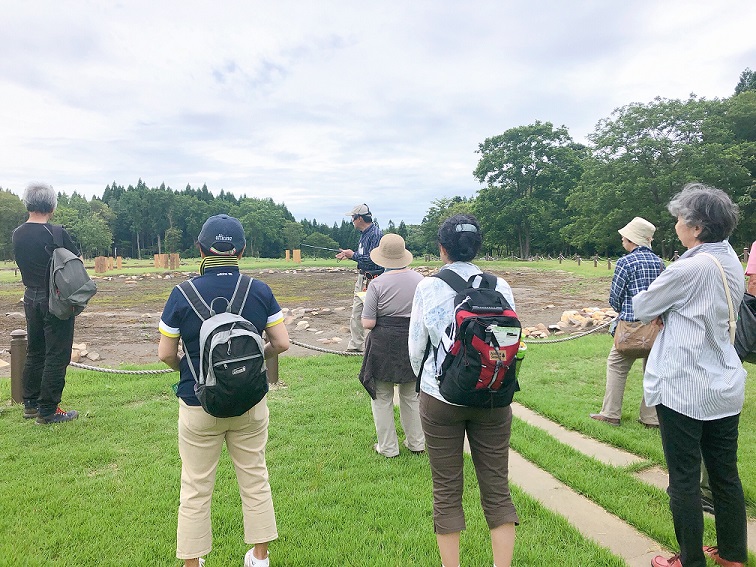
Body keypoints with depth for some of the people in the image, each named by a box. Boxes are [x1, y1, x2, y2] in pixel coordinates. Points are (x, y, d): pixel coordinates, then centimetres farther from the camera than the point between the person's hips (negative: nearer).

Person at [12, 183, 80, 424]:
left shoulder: (17, 235, 3)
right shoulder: (57, 234, -17)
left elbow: (24, 264, 11)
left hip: (31, 298, 7)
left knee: (34, 352, 18)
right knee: (56, 356, 1)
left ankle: (30, 405, 28)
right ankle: (47, 411, 7)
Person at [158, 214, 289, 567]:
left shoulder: (182, 294, -12)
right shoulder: (259, 290, -8)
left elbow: (165, 353, -7)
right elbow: (282, 343, -5)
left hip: (199, 405, -1)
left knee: (196, 489, 14)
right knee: (255, 479, 17)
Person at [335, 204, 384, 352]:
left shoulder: (376, 234, -16)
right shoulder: (364, 234, 14)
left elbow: (372, 259, -23)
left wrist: (353, 255, -13)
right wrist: (347, 255, 11)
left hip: (373, 279, -10)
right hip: (362, 277, 10)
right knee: (356, 313, 12)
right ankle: (355, 345, 21)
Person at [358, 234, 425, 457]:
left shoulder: (378, 284, -16)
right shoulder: (419, 279, -3)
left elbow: (368, 323, -16)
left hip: (384, 345, -4)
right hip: (413, 343, 4)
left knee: (382, 398, 12)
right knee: (411, 395, 20)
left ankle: (388, 447, 22)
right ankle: (416, 443, 32)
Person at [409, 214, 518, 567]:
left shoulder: (428, 288, -9)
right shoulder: (500, 286, -3)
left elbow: (416, 349, -1)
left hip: (441, 399, -1)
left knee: (447, 491, 12)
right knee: (497, 488, 13)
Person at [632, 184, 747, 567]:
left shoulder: (691, 267, -20)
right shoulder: (732, 261, 6)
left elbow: (641, 308, -9)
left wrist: (659, 312, 11)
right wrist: (669, 313, 0)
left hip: (683, 390, -8)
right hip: (725, 388, 8)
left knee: (684, 481, 5)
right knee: (726, 475, 18)